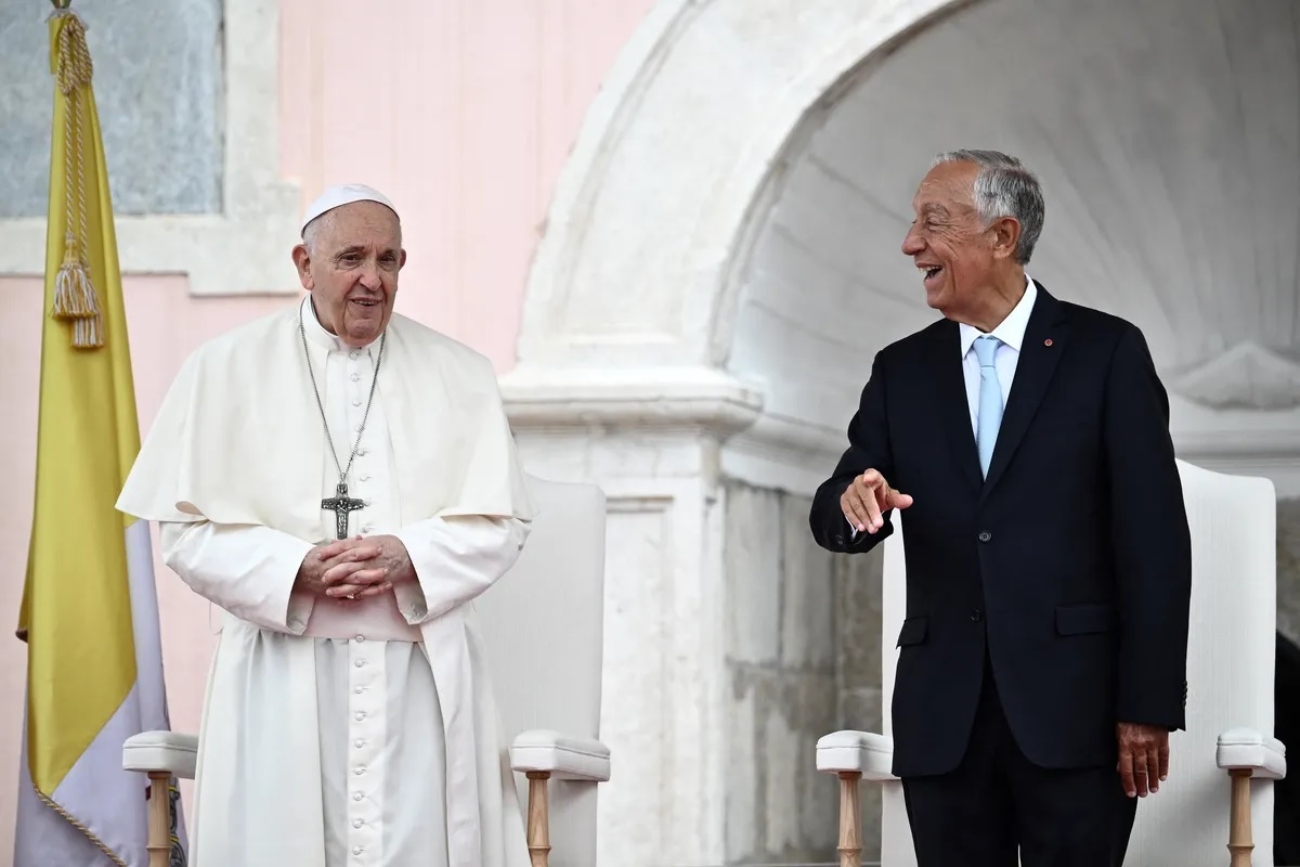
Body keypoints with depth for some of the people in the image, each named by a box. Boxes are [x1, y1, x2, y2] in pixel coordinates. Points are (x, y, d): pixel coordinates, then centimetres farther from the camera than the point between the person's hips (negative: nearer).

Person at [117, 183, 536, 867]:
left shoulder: (459, 377, 10)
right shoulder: (225, 370, 6)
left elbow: (501, 522, 6)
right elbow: (187, 528, 1)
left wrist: (409, 557, -13)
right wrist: (297, 569, -14)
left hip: (423, 674, 1)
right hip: (282, 670, -1)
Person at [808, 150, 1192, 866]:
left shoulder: (1107, 352, 0)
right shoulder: (902, 371, 13)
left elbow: (1154, 536, -3)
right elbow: (832, 519, 10)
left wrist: (1149, 706, -9)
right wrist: (856, 503, -15)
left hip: (1073, 710, -4)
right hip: (943, 720, 4)